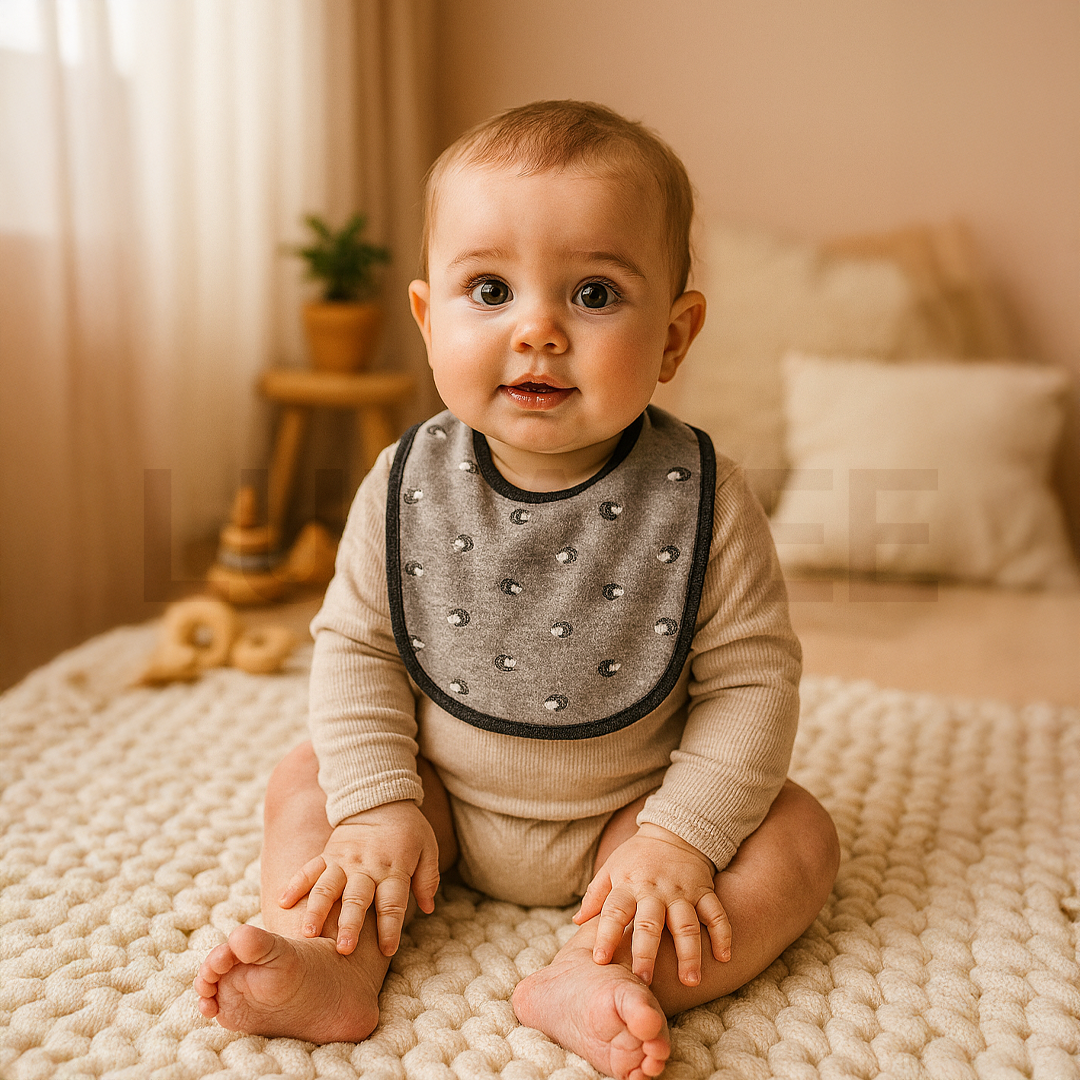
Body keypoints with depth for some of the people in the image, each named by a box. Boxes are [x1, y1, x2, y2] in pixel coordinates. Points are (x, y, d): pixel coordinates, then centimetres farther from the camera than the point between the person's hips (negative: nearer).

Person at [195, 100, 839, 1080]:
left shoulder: (699, 501, -20)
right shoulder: (406, 487, -14)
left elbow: (751, 678, -15)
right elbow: (356, 645, -5)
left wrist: (681, 836, -21)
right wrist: (376, 805, -13)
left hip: (622, 816, -1)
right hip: (444, 807, 2)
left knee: (797, 837, -17)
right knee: (306, 781, -5)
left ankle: (605, 979, -31)